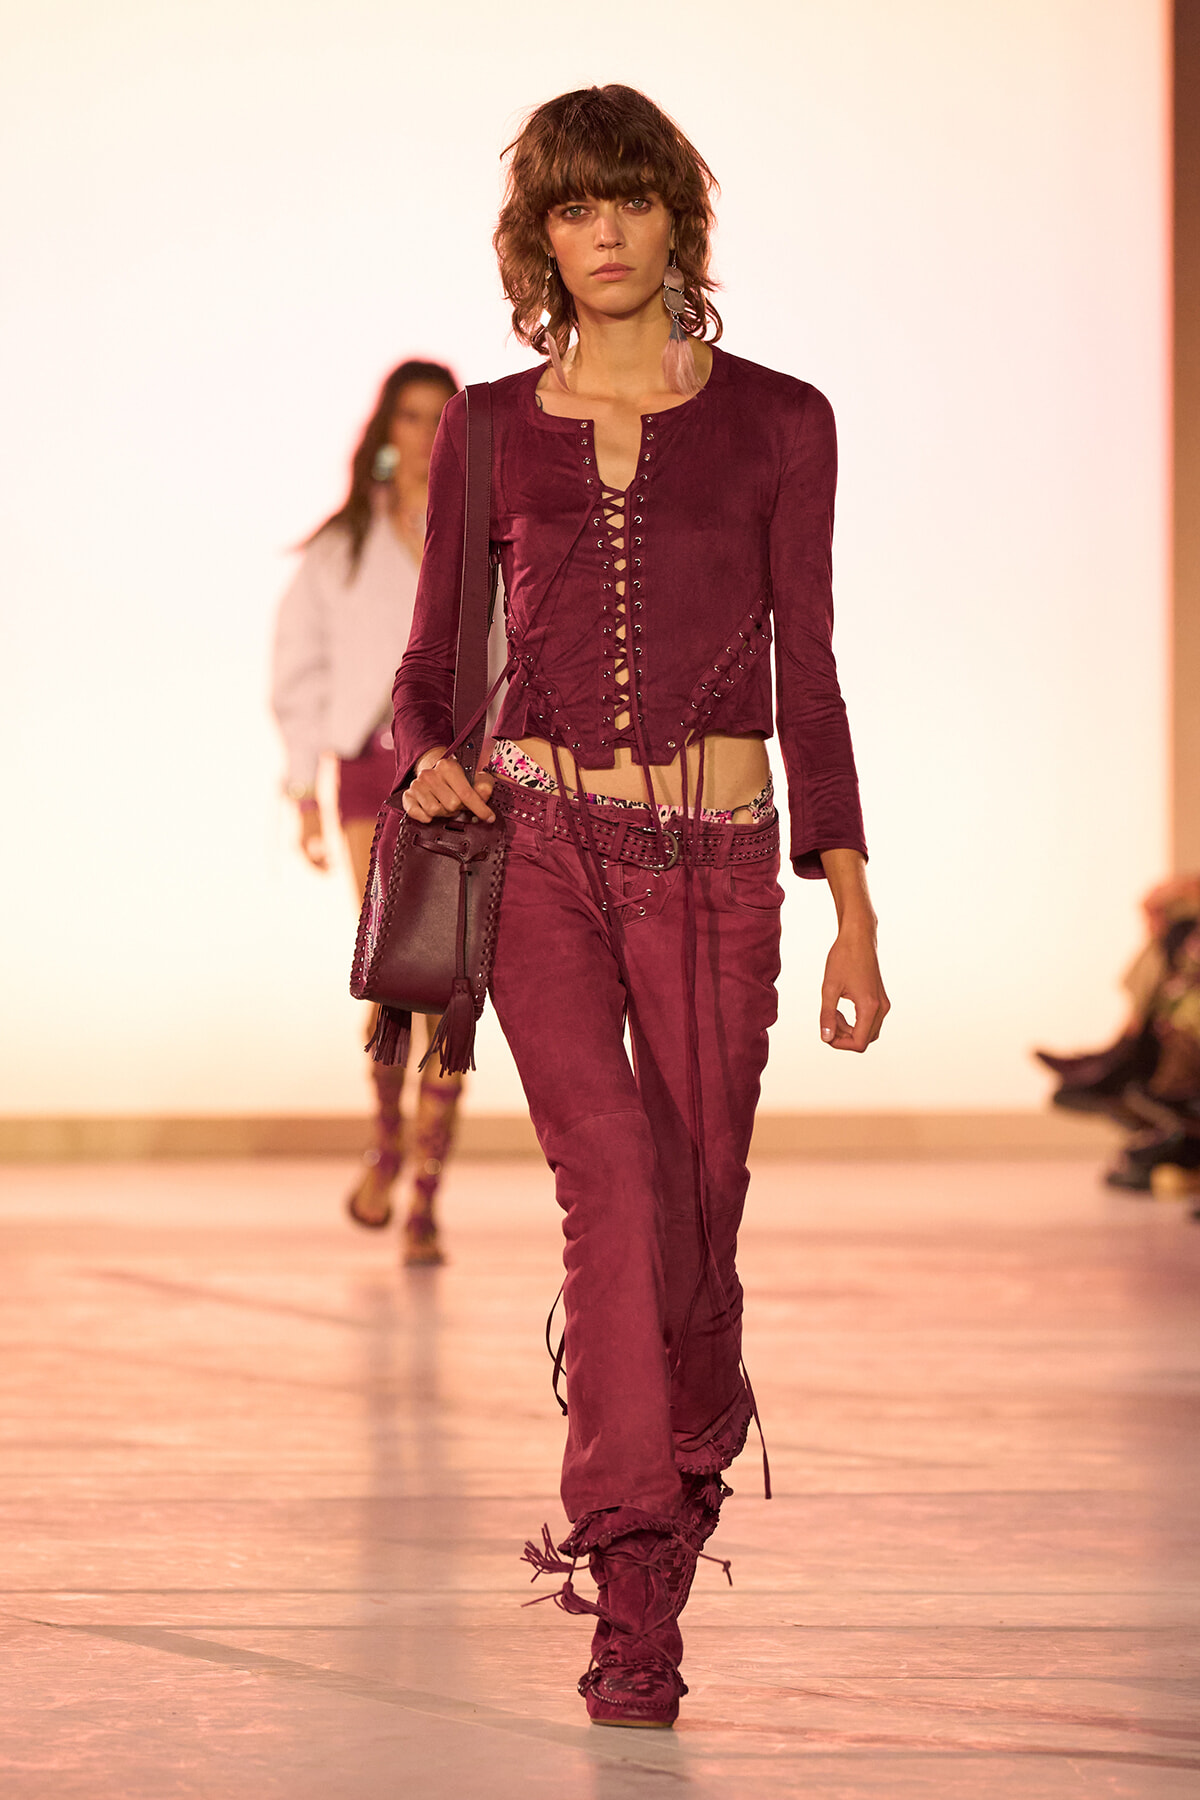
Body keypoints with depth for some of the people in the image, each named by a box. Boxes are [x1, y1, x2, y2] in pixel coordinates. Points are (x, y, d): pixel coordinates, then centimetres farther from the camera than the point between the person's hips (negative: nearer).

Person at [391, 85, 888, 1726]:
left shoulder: (775, 424, 6)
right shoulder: (490, 434, 8)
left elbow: (805, 680, 7)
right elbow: (430, 663, 14)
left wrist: (854, 915, 3)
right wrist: (428, 766, -10)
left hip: (714, 866, 1)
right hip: (540, 849, -1)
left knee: (697, 1220, 1)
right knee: (619, 1175, -21)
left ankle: (686, 1466, 31)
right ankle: (639, 1596, -18)